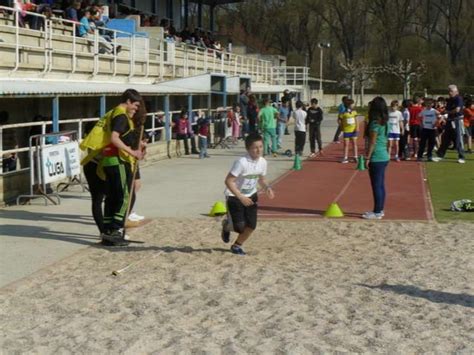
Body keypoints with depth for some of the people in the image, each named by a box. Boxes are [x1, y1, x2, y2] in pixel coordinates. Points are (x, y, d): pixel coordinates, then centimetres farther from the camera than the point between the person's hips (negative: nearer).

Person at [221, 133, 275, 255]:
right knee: (239, 225, -11)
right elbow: (229, 181, -26)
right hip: (235, 196, -6)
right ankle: (226, 225, 26)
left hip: (251, 196, 6)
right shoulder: (241, 162, -27)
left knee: (251, 225, -1)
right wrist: (241, 197, -30)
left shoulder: (263, 162, -7)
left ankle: (237, 245, 24)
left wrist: (267, 187, -10)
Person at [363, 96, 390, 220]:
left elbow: (372, 142, -16)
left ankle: (377, 212, -3)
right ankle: (379, 210, 21)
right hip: (384, 156, 9)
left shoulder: (375, 123, -14)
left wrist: (368, 158, -13)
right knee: (381, 185, 14)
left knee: (376, 186, -5)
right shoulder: (384, 122, 11)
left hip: (376, 158, -9)